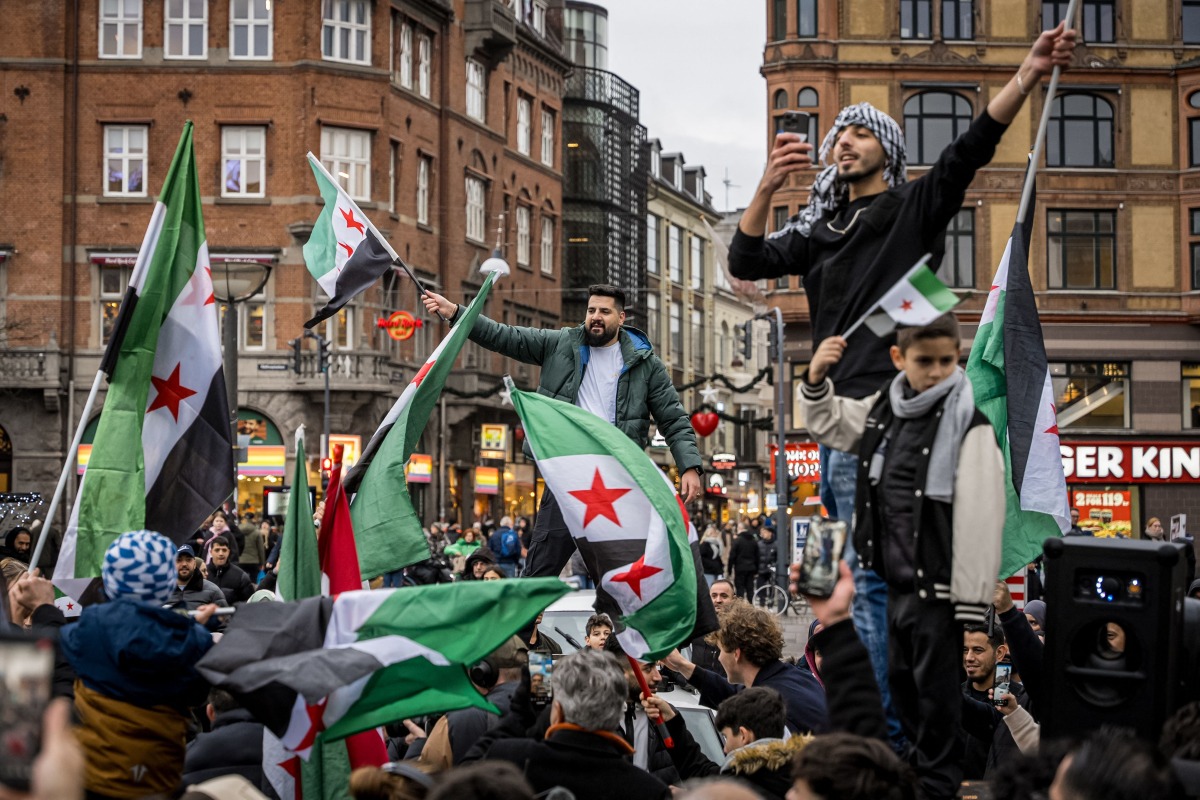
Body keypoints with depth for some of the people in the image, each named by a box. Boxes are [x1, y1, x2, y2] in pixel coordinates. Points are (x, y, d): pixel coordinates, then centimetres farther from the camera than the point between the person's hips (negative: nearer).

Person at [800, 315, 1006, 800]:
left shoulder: (968, 423, -17)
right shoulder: (885, 408, 5)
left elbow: (981, 515, -19)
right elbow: (830, 426, 23)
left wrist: (972, 595, -19)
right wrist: (816, 381, 4)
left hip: (938, 582, -7)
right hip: (896, 576, 7)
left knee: (936, 687, 4)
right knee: (902, 679, 19)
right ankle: (918, 760, 35)